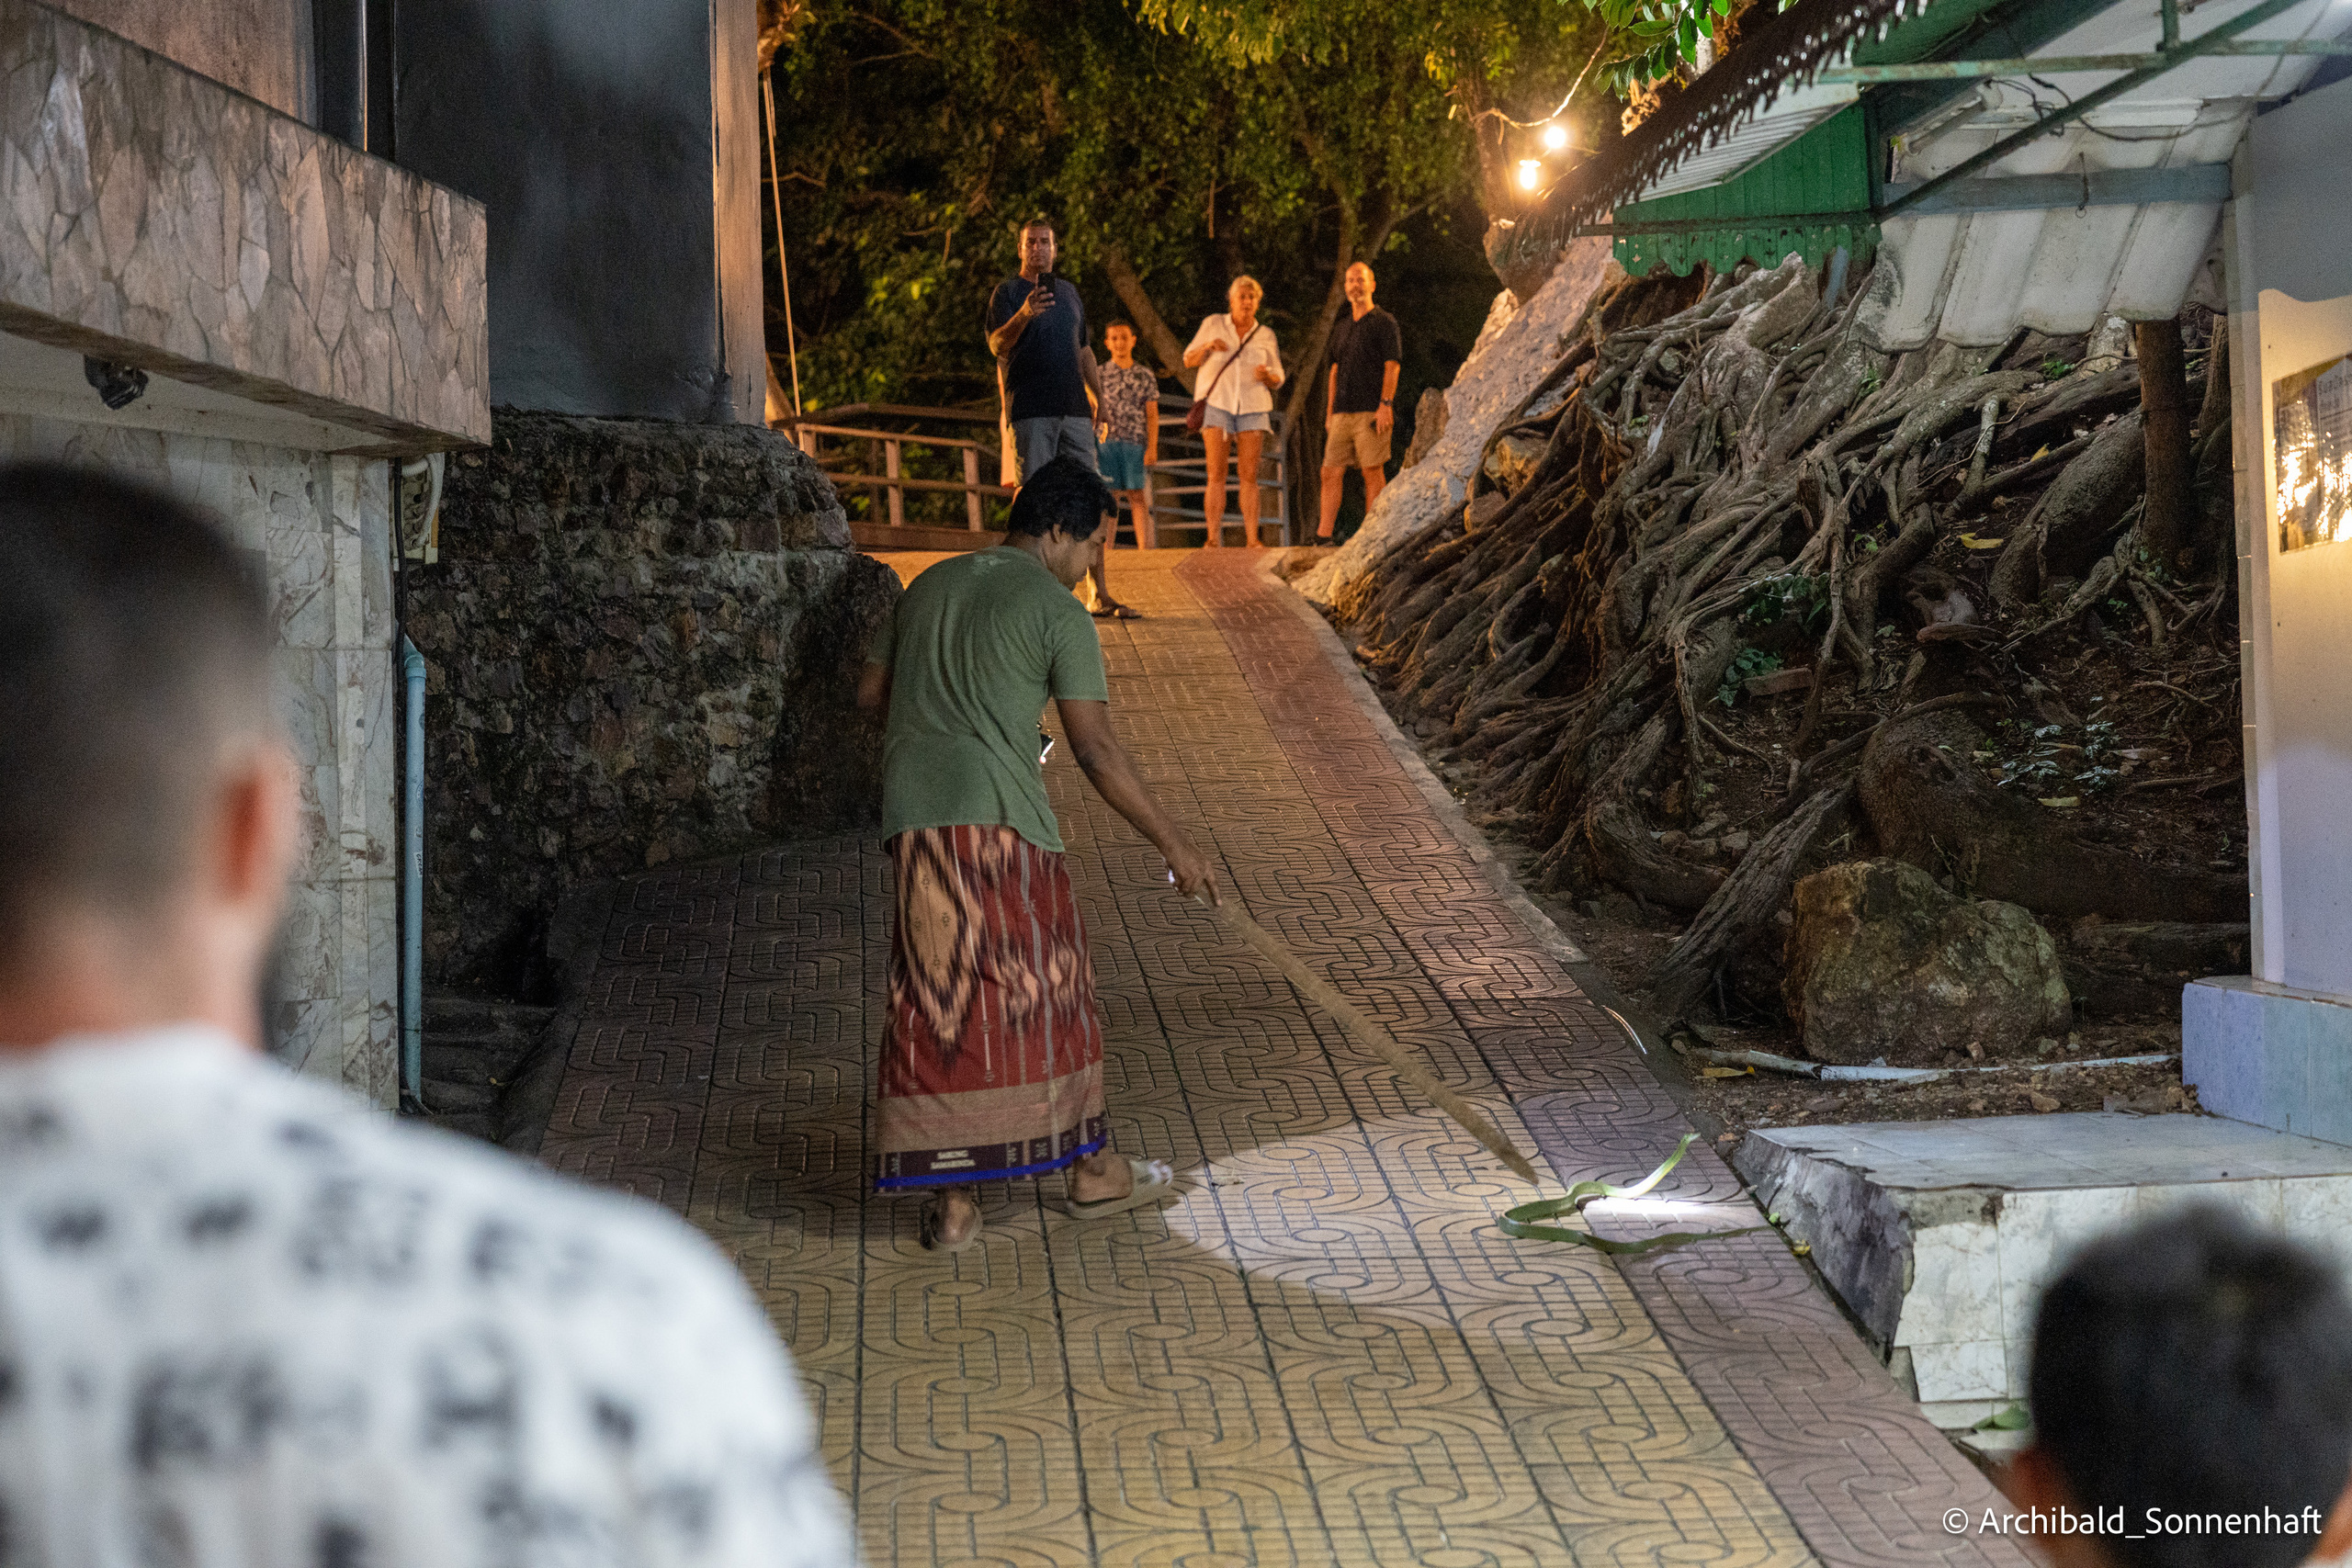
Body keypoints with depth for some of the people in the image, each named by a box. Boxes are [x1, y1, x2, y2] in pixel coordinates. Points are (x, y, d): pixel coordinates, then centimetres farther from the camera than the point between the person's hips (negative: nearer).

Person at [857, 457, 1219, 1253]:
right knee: (1045, 988, 9)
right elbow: (1097, 750, -8)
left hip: (911, 811, 6)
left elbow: (870, 689, 24)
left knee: (936, 1001, 7)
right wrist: (1173, 844, -2)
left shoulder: (928, 587, 16)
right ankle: (1092, 1169, 23)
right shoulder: (1057, 613, -3)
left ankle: (952, 1200, 7)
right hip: (999, 818, -5)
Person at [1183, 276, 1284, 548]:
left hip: (1252, 407, 2)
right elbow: (1189, 361, 6)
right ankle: (1214, 539, -12)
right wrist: (1207, 346, -14)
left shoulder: (1265, 335, 9)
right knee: (1216, 474, -9)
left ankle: (1253, 539, -4)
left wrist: (1267, 376, -13)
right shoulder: (1212, 324, 5)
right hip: (1217, 403, -1)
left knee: (1249, 475, -3)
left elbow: (1278, 380, 10)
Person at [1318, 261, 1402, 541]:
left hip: (1372, 410, -6)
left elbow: (1392, 366, -6)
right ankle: (1323, 535, 0)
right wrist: (1330, 412, 16)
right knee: (1331, 472, 0)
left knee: (1373, 471, -6)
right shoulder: (1341, 328, 21)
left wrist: (1385, 404, -15)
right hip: (1342, 412, 6)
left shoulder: (1384, 322, 2)